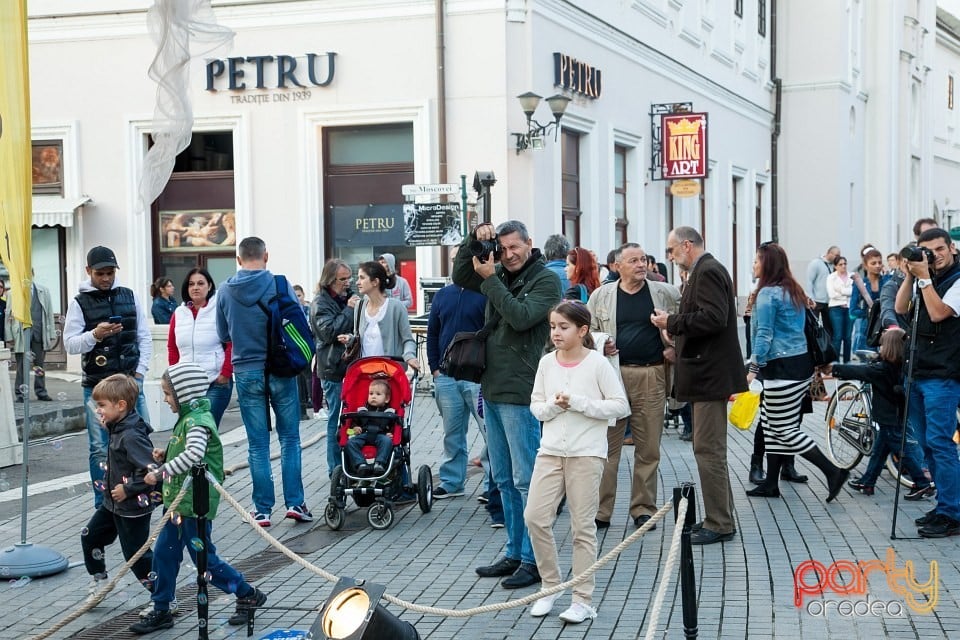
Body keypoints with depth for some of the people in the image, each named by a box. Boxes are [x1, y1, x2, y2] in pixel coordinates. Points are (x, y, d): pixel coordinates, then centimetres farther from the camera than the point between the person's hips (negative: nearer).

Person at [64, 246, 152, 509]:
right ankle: (103, 505, 9)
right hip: (97, 386, -2)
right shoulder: (80, 303, -2)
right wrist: (95, 334, -23)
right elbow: (70, 344, -6)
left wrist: (140, 371, -1)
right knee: (100, 448, 1)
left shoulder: (129, 296, 7)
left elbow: (144, 337, 8)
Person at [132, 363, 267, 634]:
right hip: (178, 502, 10)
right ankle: (161, 611, 21)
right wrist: (165, 456, 8)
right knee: (163, 554, 11)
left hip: (195, 505, -10)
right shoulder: (187, 418, 12)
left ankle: (248, 595, 16)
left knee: (204, 559, 1)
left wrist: (161, 472, -35)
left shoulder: (198, 421, -19)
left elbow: (194, 454, -38)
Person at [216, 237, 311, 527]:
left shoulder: (225, 291, -3)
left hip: (246, 373, 1)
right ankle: (295, 502, 7)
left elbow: (223, 335, 7)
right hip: (281, 371, -1)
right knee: (290, 438, 10)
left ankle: (263, 509, 9)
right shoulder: (280, 285, -9)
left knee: (258, 444, 7)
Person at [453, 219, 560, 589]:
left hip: (520, 394, -8)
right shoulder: (500, 275, 14)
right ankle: (515, 553, 21)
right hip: (492, 389, 8)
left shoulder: (546, 280, -6)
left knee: (526, 480, -5)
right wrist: (474, 240, 2)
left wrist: (490, 279, -14)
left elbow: (521, 317, -18)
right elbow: (460, 277, 14)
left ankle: (534, 559, 0)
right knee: (504, 480, 13)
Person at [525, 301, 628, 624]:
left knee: (582, 525, 1)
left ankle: (583, 600, 10)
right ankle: (551, 585, 17)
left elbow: (620, 405, -9)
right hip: (550, 450, 4)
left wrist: (578, 402, -16)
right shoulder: (547, 363, 5)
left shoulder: (597, 364, -7)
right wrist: (553, 405, -13)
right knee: (534, 516, -2)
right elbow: (536, 406, 9)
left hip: (587, 453, -4)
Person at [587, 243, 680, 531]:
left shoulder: (665, 293, 6)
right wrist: (600, 346, -7)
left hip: (652, 376, 0)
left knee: (649, 447, 5)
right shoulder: (601, 296, 7)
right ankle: (600, 510, 6)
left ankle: (644, 507, 16)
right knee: (607, 444, 0)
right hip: (613, 374, 0)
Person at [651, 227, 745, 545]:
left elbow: (713, 318, -26)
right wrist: (676, 333, 13)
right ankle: (720, 518, 23)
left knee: (709, 450, -7)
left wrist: (672, 322, -17)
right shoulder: (703, 271, 17)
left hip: (710, 375, -11)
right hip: (706, 374, 11)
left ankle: (719, 524, -2)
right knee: (709, 450, 15)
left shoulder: (708, 272, -14)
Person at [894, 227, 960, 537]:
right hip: (917, 372, 8)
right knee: (927, 444, 11)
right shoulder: (925, 279, 14)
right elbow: (901, 308, 7)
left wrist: (924, 277, -16)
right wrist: (910, 276, -2)